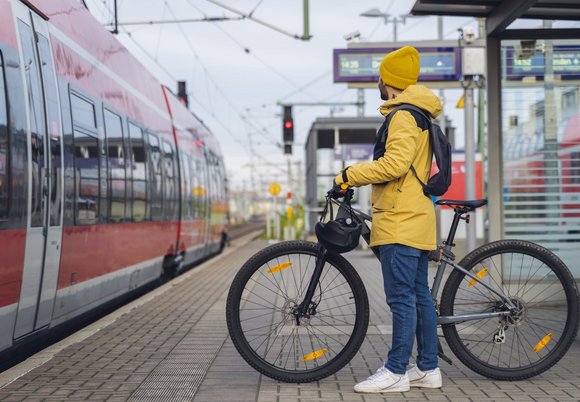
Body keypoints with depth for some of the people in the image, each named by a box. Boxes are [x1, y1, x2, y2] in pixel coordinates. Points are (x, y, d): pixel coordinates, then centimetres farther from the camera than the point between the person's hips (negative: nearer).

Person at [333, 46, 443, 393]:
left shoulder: (403, 115, -12)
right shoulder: (419, 115, 21)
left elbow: (395, 163, -24)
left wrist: (350, 176, -15)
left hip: (401, 219, -11)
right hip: (415, 218, 11)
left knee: (402, 297, -8)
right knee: (420, 295, 11)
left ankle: (396, 371, -4)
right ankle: (428, 368, 16)